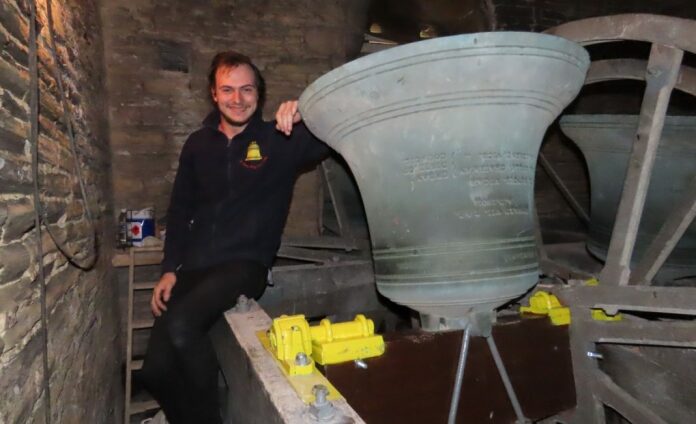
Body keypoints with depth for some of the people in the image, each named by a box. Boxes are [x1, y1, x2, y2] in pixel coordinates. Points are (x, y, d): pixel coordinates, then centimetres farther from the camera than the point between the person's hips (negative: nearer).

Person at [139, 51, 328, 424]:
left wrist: (306, 117, -34)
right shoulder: (198, 144, 12)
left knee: (181, 324, -29)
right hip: (194, 266, 5)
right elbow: (180, 210, 15)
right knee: (155, 371, -3)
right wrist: (169, 269, 7)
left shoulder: (278, 142, 0)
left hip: (245, 264, -4)